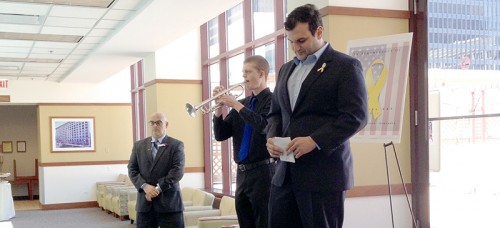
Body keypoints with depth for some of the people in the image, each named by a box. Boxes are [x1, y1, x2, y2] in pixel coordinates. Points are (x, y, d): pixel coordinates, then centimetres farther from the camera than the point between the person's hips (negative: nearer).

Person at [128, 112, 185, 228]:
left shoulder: (176, 145, 2)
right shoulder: (139, 145, 14)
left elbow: (178, 171, -8)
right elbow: (132, 169, 7)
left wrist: (159, 188, -15)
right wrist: (144, 186, -10)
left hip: (169, 202, -3)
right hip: (144, 202, 3)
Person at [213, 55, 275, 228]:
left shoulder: (272, 101, -6)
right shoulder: (242, 104, 13)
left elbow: (263, 126, -24)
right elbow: (221, 135, 11)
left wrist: (235, 104, -18)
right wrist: (219, 108, -4)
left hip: (263, 172, -6)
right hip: (242, 173, 7)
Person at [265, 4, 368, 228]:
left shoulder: (345, 66, -3)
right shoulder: (286, 69, 18)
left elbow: (356, 116, -12)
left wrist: (314, 140, -20)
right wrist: (272, 137, 0)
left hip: (324, 173, -6)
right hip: (286, 172, 7)